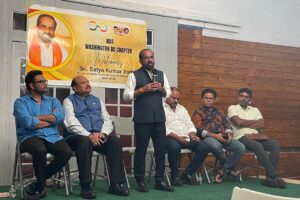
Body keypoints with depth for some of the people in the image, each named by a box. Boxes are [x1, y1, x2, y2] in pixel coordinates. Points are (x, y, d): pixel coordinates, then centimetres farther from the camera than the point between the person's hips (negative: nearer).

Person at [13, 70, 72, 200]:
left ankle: (39, 185, -9)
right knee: (40, 150, -38)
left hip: (52, 137, 4)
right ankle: (41, 186, -12)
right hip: (30, 137, -4)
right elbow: (28, 123, -13)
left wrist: (37, 117, -6)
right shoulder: (21, 102, 6)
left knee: (66, 152, -26)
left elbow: (60, 117, -3)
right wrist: (51, 119, 0)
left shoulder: (53, 101, 19)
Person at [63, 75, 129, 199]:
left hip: (98, 136, 4)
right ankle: (86, 186, -29)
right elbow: (72, 123, -10)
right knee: (85, 142, -37)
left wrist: (102, 133, -10)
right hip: (77, 136, -4)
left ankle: (116, 184, -21)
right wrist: (89, 135, -22)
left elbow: (107, 120, 12)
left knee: (115, 140, -24)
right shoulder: (69, 101, 6)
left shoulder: (97, 100, 21)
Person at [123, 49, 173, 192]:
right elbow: (126, 96, -5)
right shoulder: (134, 75, 1)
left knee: (161, 150, 7)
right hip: (142, 119, -4)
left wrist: (161, 89, -4)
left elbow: (169, 93, 16)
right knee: (141, 150, 4)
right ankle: (140, 181, 15)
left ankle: (159, 180, 17)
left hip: (159, 118, 4)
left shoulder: (161, 74, 15)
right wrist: (142, 90, -16)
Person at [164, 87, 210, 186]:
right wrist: (177, 137, -20)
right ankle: (174, 176, -18)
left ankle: (187, 174, -7)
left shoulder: (182, 109, 24)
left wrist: (192, 135, -1)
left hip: (186, 138, 7)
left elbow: (190, 125, 20)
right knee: (175, 146, -40)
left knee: (204, 147, -15)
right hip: (170, 138, -6)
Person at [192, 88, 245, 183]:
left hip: (222, 137, 5)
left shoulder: (219, 113, 29)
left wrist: (229, 134, -5)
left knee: (241, 147, -21)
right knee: (215, 146, -40)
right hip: (208, 137, -4)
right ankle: (230, 168, -11)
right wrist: (214, 135, -16)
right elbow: (199, 129, -3)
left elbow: (227, 125, 20)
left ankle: (223, 170, -11)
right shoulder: (198, 113, 12)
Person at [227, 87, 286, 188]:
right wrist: (255, 121, 5)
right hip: (241, 137, -5)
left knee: (275, 145, -21)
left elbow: (262, 125, 6)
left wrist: (245, 125, -4)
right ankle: (274, 176, -31)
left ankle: (269, 177, -27)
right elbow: (239, 122, -8)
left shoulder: (255, 110, 23)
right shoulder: (232, 108, 10)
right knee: (258, 146, -35)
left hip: (256, 136, 5)